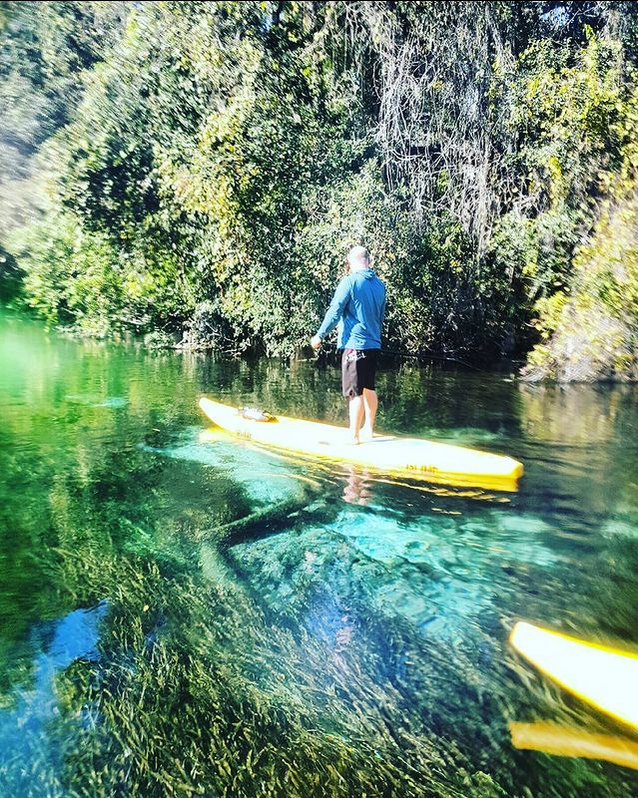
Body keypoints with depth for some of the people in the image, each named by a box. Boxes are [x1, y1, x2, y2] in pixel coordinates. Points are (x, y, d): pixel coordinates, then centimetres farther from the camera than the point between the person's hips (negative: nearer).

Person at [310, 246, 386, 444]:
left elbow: (335, 312, -11)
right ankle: (368, 429, 26)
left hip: (354, 343, -7)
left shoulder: (350, 282, -9)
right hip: (374, 344, 7)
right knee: (369, 388, 16)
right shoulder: (379, 285, 10)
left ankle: (354, 435, 1)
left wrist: (320, 335, -4)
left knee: (355, 392, -4)